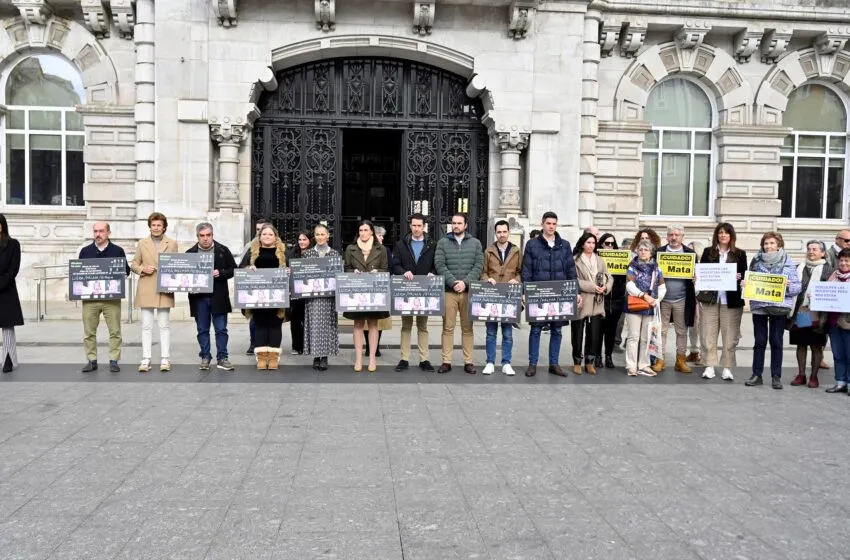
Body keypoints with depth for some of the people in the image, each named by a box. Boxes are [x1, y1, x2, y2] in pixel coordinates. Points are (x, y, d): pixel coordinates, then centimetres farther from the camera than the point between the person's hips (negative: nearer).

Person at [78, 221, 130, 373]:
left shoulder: (117, 251, 7)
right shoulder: (85, 251, 12)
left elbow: (126, 271, 8)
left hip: (112, 298, -1)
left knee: (115, 331, -1)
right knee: (89, 332, 4)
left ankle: (114, 361, 6)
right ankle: (91, 360, 13)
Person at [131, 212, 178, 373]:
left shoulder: (172, 243, 8)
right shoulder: (142, 243, 10)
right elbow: (134, 265, 12)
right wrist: (143, 269, -8)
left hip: (165, 289, -1)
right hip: (146, 291, 1)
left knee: (165, 326, 3)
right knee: (146, 326, 2)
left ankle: (165, 359, 6)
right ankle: (146, 360, 5)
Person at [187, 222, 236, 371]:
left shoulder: (223, 251, 3)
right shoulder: (190, 253, 6)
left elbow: (233, 269, 3)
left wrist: (220, 273, -14)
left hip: (218, 297, -1)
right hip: (199, 297, 1)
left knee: (221, 329, 2)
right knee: (202, 330, 8)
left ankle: (222, 358, 9)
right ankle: (205, 357, 18)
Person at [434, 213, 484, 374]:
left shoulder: (475, 243, 10)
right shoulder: (442, 242, 8)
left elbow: (478, 265, 2)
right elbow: (439, 265, -2)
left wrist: (465, 282, -11)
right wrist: (453, 282, -13)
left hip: (468, 291, 1)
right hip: (448, 291, -1)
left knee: (467, 327, 4)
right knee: (448, 327, 0)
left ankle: (468, 362, 9)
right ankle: (446, 361, 5)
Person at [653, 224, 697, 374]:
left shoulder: (690, 253, 5)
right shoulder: (659, 252, 4)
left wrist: (695, 278, -11)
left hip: (682, 300, 0)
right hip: (662, 298, 0)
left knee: (682, 331, 7)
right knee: (661, 330, 5)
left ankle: (681, 360, 16)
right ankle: (660, 359, 12)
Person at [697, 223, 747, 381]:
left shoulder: (740, 254, 7)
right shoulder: (708, 252, 9)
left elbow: (744, 275, 5)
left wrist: (739, 277, -16)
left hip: (731, 299, -1)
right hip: (710, 298, 1)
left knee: (730, 335, 1)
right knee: (709, 334, 2)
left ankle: (727, 368, 9)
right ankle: (710, 366, 8)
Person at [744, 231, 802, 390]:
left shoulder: (788, 263, 1)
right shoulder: (756, 261, 6)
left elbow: (797, 287, 0)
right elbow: (749, 281, 12)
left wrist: (788, 286, -21)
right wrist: (744, 284, -9)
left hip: (779, 307, -1)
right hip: (759, 306, 1)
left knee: (776, 341, 4)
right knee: (759, 341, 5)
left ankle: (776, 376, 12)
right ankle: (756, 375, 12)